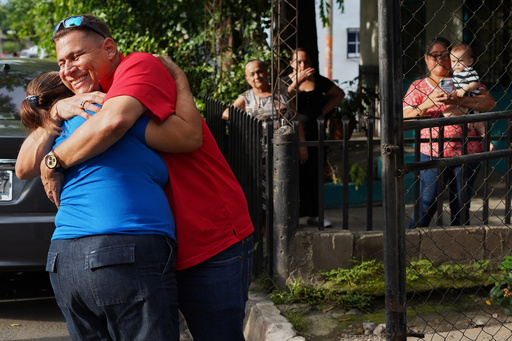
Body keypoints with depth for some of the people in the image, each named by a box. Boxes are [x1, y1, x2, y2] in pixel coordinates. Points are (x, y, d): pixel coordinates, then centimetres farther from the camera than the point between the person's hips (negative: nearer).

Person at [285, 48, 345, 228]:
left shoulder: (319, 81, 8)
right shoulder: (286, 81, 0)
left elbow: (339, 94, 21)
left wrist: (324, 110, 8)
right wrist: (297, 81, -25)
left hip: (314, 133, 3)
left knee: (313, 172, 6)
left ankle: (313, 214, 14)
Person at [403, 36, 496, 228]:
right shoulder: (418, 87, 8)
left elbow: (489, 102, -7)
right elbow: (404, 119, -1)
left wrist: (455, 100, -19)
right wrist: (426, 104, -17)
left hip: (465, 152, 1)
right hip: (431, 153, -1)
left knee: (461, 206, 7)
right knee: (426, 205, -7)